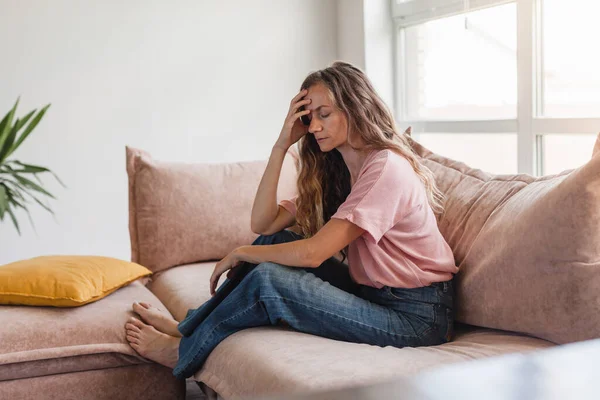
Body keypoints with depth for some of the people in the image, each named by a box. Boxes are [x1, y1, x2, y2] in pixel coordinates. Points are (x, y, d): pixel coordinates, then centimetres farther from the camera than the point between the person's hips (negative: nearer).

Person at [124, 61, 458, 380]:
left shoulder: (387, 167, -18)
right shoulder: (333, 169, 11)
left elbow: (312, 253, -23)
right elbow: (264, 224, 1)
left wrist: (242, 254, -8)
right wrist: (282, 146, -4)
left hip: (415, 315, -8)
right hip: (372, 294, 8)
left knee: (267, 279, -19)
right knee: (276, 242, -2)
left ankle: (184, 351, 3)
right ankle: (191, 326, 9)